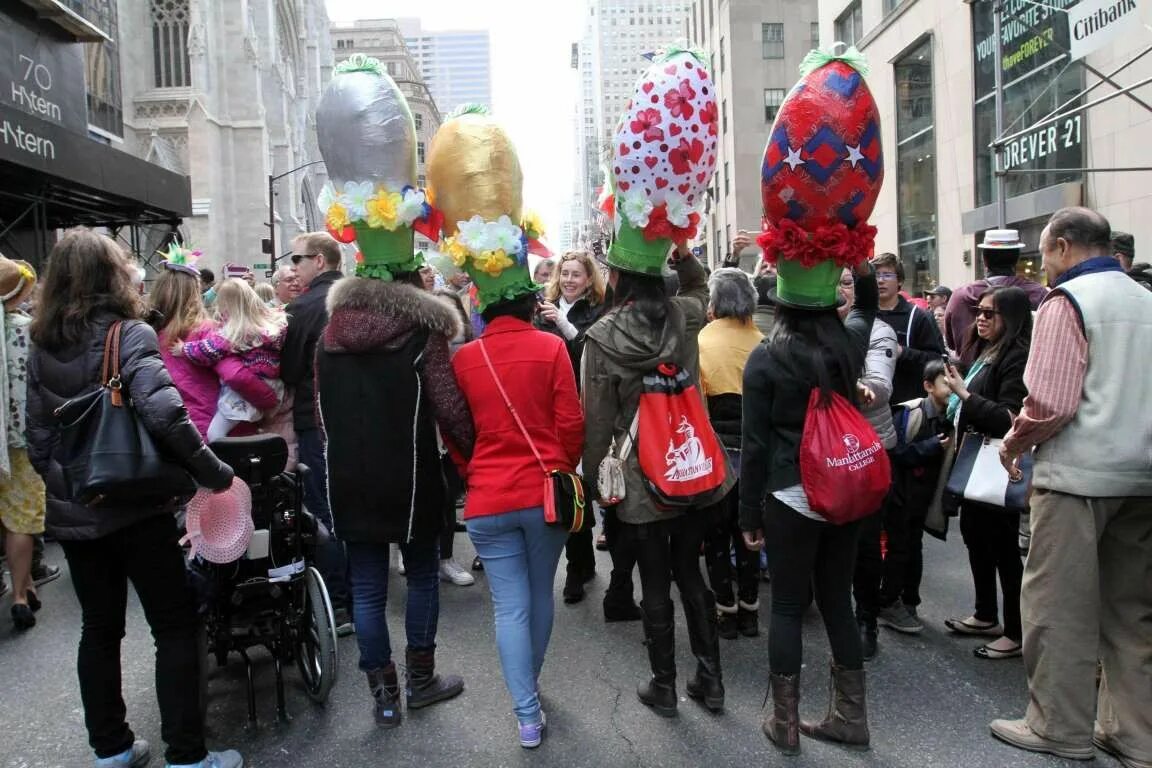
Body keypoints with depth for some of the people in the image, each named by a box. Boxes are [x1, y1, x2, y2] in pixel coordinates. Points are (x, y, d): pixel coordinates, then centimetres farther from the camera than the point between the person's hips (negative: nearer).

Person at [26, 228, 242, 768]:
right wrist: (213, 472, -20)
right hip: (134, 510, -6)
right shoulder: (128, 334, -13)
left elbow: (37, 442, 9)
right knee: (176, 627, 5)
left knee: (99, 629, 17)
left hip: (72, 514, 6)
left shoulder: (42, 347, 6)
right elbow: (163, 414, -28)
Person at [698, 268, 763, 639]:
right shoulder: (760, 341, -4)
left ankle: (727, 611, 17)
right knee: (747, 529, 16)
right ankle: (749, 609, 24)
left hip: (717, 446, -3)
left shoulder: (703, 340, -9)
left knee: (716, 533, 11)